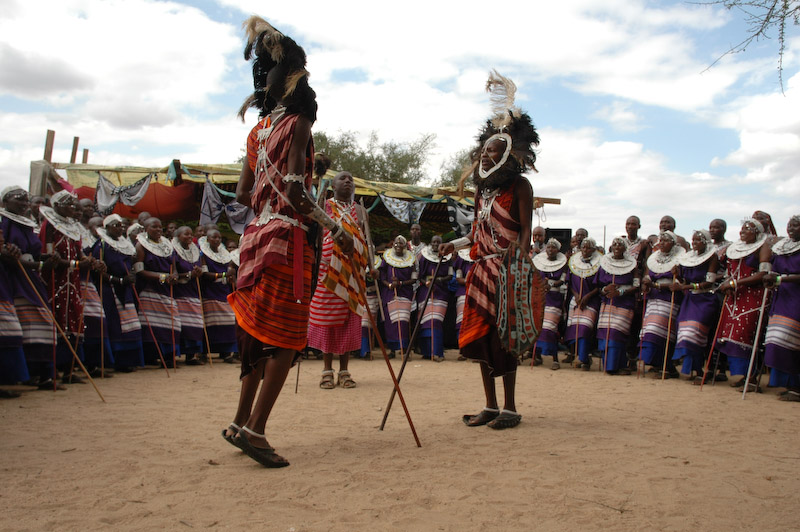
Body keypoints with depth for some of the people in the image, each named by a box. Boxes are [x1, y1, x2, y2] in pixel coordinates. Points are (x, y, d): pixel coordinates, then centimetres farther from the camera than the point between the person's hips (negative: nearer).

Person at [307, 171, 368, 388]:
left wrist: (371, 266, 2)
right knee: (327, 318, -2)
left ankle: (344, 370, 9)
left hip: (352, 273, 3)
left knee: (349, 320, 2)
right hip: (328, 271, -3)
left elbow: (365, 241, 16)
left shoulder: (359, 210, 17)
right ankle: (327, 370, 7)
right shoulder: (323, 207, 8)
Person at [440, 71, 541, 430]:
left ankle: (510, 408, 5)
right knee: (480, 333, 6)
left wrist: (520, 259, -25)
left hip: (509, 270, -7)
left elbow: (525, 230, -11)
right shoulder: (482, 188, 15)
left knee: (504, 335, -6)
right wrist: (453, 245, 11)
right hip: (483, 268, 7)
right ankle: (490, 406, 16)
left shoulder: (519, 186, -4)